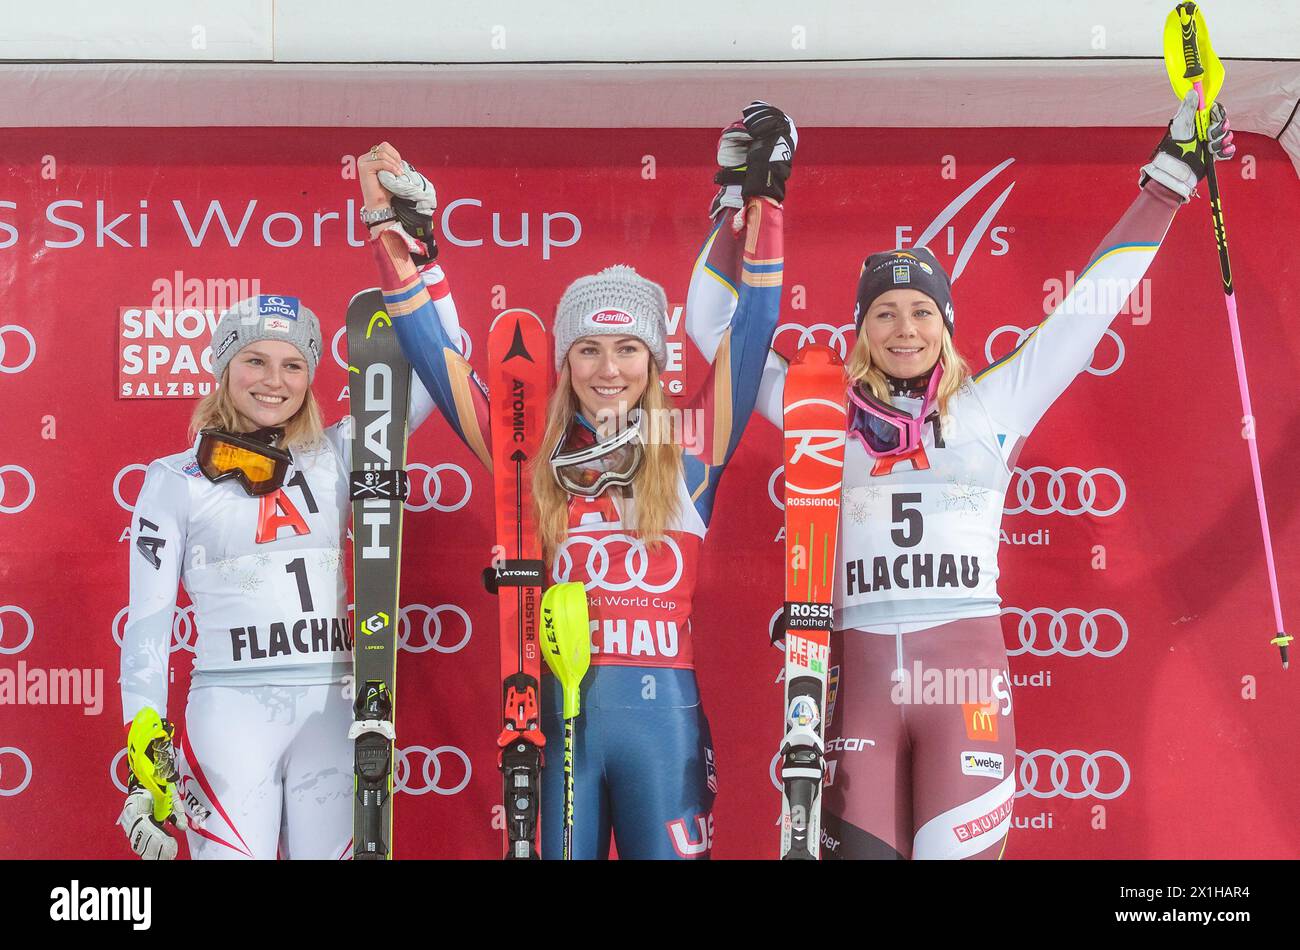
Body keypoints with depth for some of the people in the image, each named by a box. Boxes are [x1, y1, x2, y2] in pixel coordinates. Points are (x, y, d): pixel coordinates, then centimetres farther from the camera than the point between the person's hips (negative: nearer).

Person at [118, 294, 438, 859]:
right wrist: (146, 751, -5)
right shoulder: (175, 479, 3)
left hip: (330, 706, 3)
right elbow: (147, 621, 2)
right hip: (230, 707, -2)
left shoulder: (334, 456, 8)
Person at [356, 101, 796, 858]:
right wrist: (397, 228, 7)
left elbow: (748, 328, 2)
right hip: (558, 711, 1)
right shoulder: (533, 456, 6)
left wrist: (755, 200, -2)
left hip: (662, 712, -1)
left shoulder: (690, 449, 4)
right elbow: (438, 349, 8)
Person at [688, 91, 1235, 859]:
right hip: (859, 672, 1)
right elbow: (716, 326, 16)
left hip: (968, 668, 0)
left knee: (959, 846, -3)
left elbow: (1093, 301, 15)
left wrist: (1169, 179, 18)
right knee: (855, 848, 0)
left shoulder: (993, 405, 10)